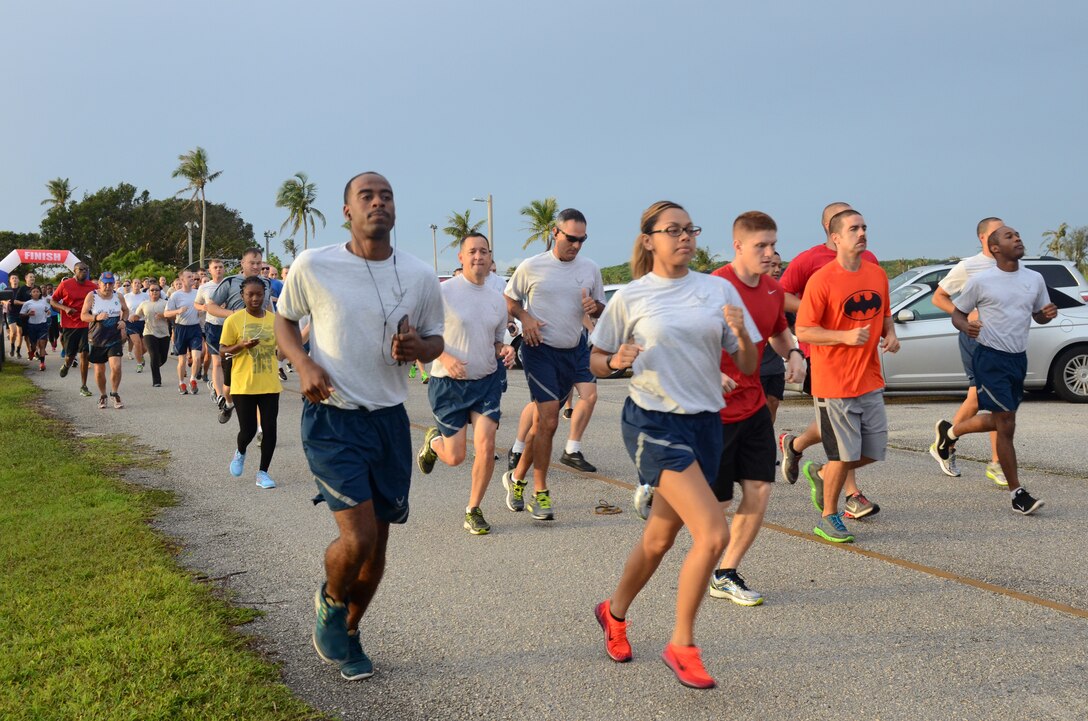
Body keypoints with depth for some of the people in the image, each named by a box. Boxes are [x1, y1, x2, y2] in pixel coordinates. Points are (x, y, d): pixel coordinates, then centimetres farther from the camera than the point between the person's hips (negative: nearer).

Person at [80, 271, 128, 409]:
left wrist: (123, 320, 0)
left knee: (116, 367, -14)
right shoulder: (92, 296, -5)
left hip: (115, 338, 1)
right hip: (97, 339, -1)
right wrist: (96, 317, -25)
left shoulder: (118, 296, 3)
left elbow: (126, 310, 20)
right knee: (99, 370, 7)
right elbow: (83, 315, -7)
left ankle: (114, 393, 6)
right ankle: (102, 396, 27)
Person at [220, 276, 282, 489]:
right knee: (248, 430, 0)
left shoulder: (274, 319, 4)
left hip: (269, 384, 3)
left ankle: (263, 472, 13)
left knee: (270, 428, -1)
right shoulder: (234, 320, -5)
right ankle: (240, 453, 35)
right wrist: (243, 345, -19)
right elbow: (224, 350, -2)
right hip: (244, 384, -2)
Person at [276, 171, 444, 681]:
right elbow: (284, 320, 8)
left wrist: (418, 348, -13)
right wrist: (304, 363, -12)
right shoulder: (311, 267, -8)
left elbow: (436, 341, 12)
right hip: (332, 418, -3)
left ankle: (348, 634, 37)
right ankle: (330, 602, 20)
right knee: (358, 537, -15)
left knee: (377, 543, 11)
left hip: (390, 419, 4)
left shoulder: (420, 276, -1)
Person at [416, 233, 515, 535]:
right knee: (455, 457, 1)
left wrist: (504, 351, -4)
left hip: (487, 382, 4)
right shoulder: (444, 292, -10)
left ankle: (474, 511, 10)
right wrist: (445, 358, -24)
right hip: (449, 384, -3)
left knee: (486, 447, -10)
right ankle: (433, 440, 39)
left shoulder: (497, 300, 7)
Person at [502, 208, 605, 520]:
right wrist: (525, 317, -11)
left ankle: (517, 477, 29)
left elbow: (602, 312, 15)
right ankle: (540, 492, -3)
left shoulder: (590, 269, 7)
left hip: (573, 352, 4)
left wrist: (594, 306, -8)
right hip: (540, 348, -4)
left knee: (543, 421, 11)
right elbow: (509, 299, 8)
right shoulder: (531, 267, -3)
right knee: (548, 421, -14)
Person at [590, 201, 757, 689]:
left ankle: (614, 612, 42)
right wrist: (616, 361, -15)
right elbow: (595, 360, 6)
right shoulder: (630, 297, -2)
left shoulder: (719, 290, 5)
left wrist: (741, 333, -14)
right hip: (653, 423, -4)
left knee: (660, 538, 16)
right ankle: (682, 645, 1)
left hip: (705, 424, 5)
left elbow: (748, 367, 6)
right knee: (713, 534, -18)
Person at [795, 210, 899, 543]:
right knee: (845, 455, -1)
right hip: (834, 384, -6)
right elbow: (803, 331, -13)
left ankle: (820, 475, 34)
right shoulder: (822, 280, -12)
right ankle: (828, 518, 18)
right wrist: (845, 336, -24)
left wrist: (890, 334, 1)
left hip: (871, 381, 6)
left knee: (873, 451, 10)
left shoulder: (877, 274, 8)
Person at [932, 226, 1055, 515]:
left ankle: (950, 431, 43)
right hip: (991, 358, -6)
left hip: (1019, 358, 6)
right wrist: (966, 326, -22)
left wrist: (1048, 314, -7)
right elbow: (957, 313, 1)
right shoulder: (980, 281, -8)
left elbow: (1038, 314, 17)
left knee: (998, 420, 17)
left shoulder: (1035, 279, 6)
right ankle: (1017, 494, 1)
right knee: (1006, 425, -7)